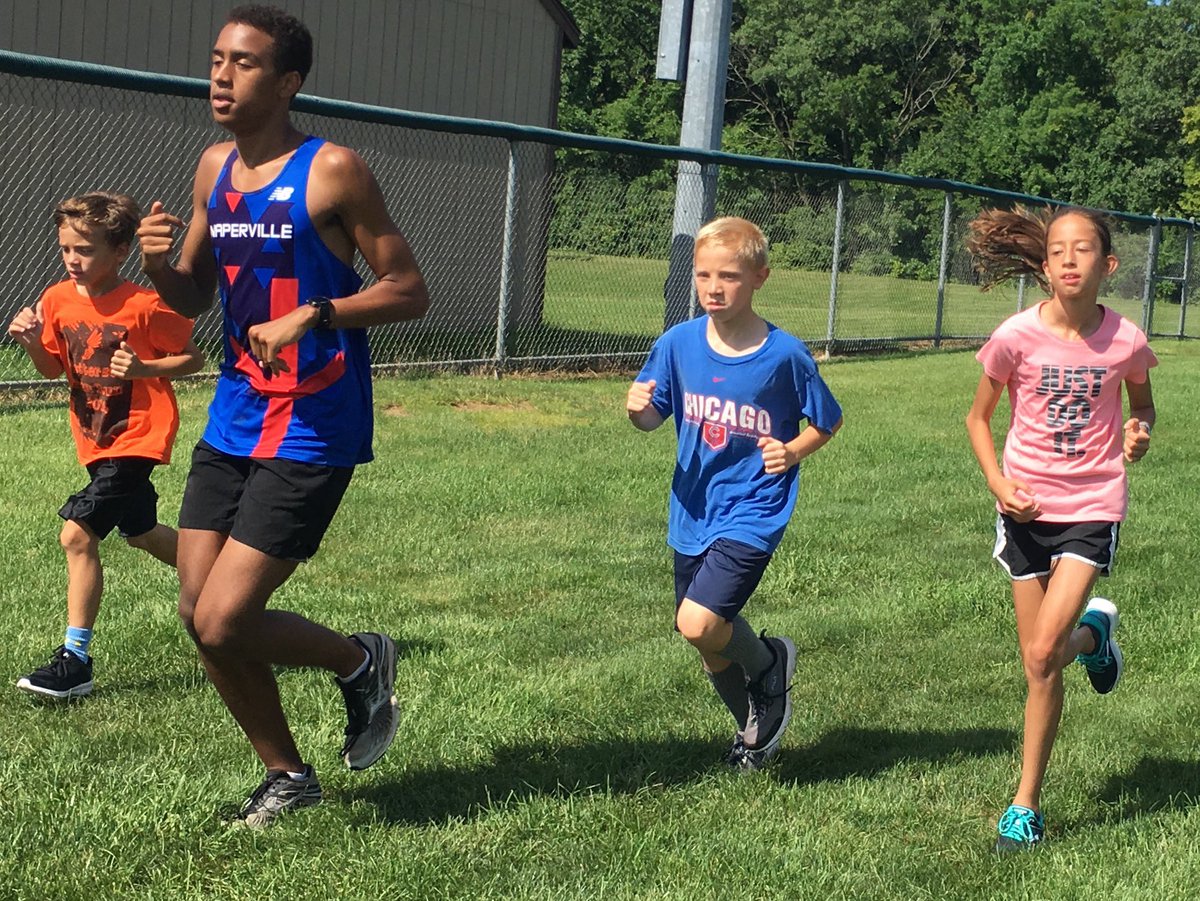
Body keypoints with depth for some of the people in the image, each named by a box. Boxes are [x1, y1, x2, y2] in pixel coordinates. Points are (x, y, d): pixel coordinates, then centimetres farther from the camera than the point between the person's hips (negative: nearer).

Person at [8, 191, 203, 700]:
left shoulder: (144, 306, -17)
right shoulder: (57, 300, 1)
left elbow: (193, 358, -8)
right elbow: (53, 369, 10)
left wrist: (141, 368, -24)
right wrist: (30, 341, -10)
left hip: (137, 438, -8)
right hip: (96, 441, 8)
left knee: (78, 534, -17)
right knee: (140, 532, 23)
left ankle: (75, 660, -11)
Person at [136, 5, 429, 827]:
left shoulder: (333, 171, -12)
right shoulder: (215, 168, 8)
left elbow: (409, 293, -11)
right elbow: (192, 297, 16)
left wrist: (314, 314, -25)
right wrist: (158, 262, -6)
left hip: (313, 429, -7)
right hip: (234, 418, 7)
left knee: (223, 623, -11)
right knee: (199, 613, 8)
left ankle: (360, 661, 18)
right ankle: (288, 777, 28)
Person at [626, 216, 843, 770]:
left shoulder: (784, 355, -11)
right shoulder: (678, 344, -3)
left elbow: (827, 422, 2)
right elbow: (653, 417, 7)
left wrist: (793, 452, -15)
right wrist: (639, 410, -15)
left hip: (752, 512, -5)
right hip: (692, 512, 5)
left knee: (699, 624, -23)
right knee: (711, 647, 15)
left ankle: (769, 661, 10)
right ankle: (753, 728, 43)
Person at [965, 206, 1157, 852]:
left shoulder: (1125, 341, -8)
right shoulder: (1018, 336, -10)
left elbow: (1142, 408, 12)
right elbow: (978, 417, 3)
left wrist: (1139, 434, -11)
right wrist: (998, 483, -11)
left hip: (1092, 508, -1)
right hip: (1028, 508, 2)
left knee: (1045, 653, -13)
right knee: (1038, 665, 5)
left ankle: (1025, 804, 7)